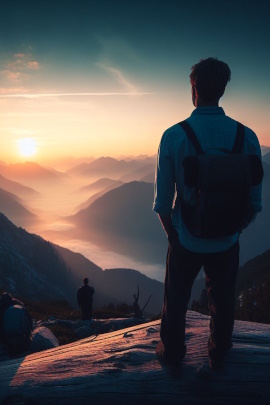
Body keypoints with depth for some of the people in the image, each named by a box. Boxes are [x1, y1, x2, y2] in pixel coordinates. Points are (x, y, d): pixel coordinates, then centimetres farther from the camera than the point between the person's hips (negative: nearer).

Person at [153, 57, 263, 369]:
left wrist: (171, 233, 4)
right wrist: (234, 227, 10)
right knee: (222, 302, 24)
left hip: (186, 241, -1)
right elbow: (255, 201, -7)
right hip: (227, 242, 2)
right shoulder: (246, 136, -13)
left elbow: (162, 202, -14)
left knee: (176, 300, 22)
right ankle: (218, 355, 45)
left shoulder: (174, 135, -18)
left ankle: (172, 353, 42)